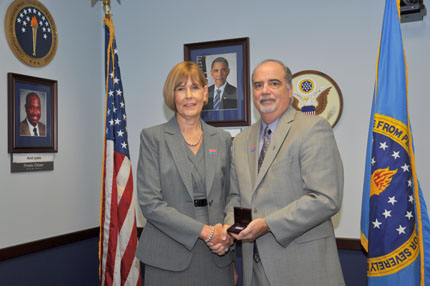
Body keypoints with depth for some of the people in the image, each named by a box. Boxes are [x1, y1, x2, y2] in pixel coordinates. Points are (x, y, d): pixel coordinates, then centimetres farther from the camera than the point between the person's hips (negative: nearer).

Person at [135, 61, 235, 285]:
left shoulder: (222, 139, 9)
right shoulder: (153, 137, -3)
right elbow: (149, 203, -10)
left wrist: (226, 234, -6)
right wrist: (205, 231, -14)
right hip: (169, 259, -3)